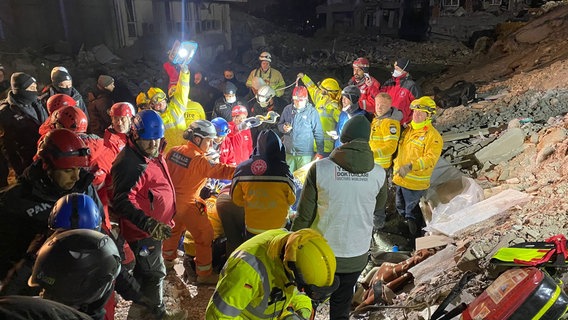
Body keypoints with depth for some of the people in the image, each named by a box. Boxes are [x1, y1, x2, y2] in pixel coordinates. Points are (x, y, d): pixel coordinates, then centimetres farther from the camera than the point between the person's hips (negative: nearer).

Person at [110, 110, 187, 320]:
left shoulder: (154, 155, 5)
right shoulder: (129, 163, -27)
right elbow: (123, 202, -33)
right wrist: (148, 224, -43)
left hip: (154, 228, 10)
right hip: (142, 232, -10)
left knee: (144, 270, 27)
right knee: (155, 273, 7)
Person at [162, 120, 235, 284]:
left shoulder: (174, 151, 0)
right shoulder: (199, 160, -23)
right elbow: (221, 171, -30)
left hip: (170, 199, 8)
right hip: (186, 205, -8)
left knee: (174, 228, 31)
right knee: (205, 235, 4)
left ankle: (168, 259, 51)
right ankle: (204, 274, 12)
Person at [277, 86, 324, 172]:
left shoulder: (312, 112, -7)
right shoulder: (288, 109, 3)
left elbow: (318, 133, -4)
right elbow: (279, 125, 14)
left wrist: (320, 152, -6)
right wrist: (284, 128, -10)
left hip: (305, 154, -4)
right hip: (289, 152, 4)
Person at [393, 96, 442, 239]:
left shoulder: (433, 135, -15)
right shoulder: (408, 129, 9)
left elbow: (430, 159, -24)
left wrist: (411, 166, -35)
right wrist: (396, 167, 20)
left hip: (415, 182, -8)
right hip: (401, 178, 8)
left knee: (411, 211, 3)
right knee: (401, 207, 21)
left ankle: (417, 236, 25)